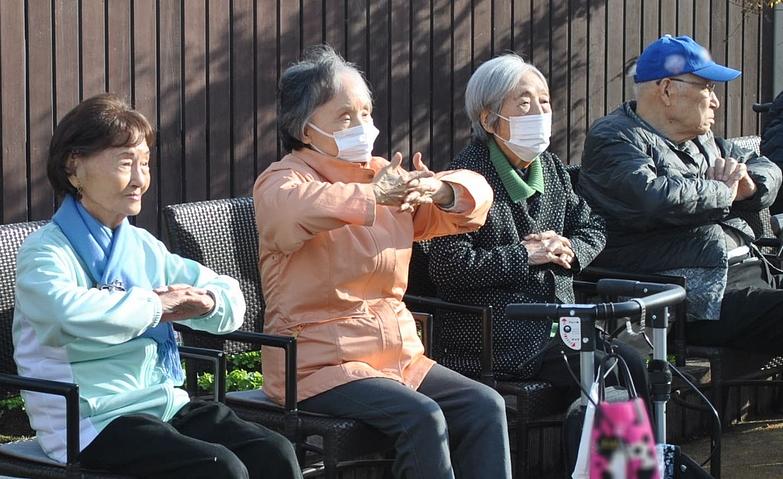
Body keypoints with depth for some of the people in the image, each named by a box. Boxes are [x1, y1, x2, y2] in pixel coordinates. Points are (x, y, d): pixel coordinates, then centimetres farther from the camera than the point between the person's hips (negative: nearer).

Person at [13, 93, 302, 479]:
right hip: (93, 422, -7)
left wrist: (206, 301, -5)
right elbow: (71, 313, -29)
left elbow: (232, 300, 20)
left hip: (166, 404, 7)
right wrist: (154, 305, -13)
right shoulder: (46, 251, -6)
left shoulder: (144, 247, 16)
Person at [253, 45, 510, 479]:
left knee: (486, 406, -14)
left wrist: (440, 190, -11)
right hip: (319, 365, -7)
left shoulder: (385, 175, 16)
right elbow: (293, 206, -31)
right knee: (420, 417, -29)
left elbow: (475, 193, 12)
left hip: (398, 355, 7)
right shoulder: (279, 181, -5)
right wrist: (373, 197, -39)